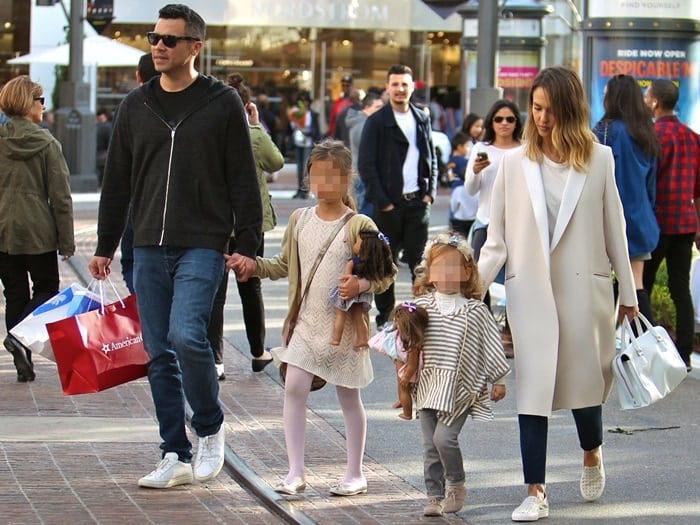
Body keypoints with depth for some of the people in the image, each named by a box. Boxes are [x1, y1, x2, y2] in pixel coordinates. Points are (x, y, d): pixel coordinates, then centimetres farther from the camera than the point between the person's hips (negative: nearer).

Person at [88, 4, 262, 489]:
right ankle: (177, 457, 12)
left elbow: (243, 180, -1)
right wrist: (105, 246, 14)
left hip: (202, 247, -5)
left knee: (186, 335, -20)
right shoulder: (136, 106, 11)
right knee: (159, 354, 5)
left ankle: (211, 429, 3)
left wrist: (248, 245, -6)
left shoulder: (222, 103, -1)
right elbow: (117, 181, 16)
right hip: (148, 249, 5)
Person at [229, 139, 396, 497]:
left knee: (349, 397, 6)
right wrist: (251, 265, 4)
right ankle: (295, 472, -2)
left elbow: (387, 273, -6)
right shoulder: (300, 220, 6)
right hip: (308, 322, 4)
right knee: (293, 387, -8)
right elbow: (285, 265, 17)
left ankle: (355, 474, 18)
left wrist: (361, 285, -23)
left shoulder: (360, 226, -8)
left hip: (345, 324, -4)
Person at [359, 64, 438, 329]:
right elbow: (366, 165, -6)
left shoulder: (422, 120, 11)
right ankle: (385, 315, 12)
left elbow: (431, 159, 17)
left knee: (420, 261, 2)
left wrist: (430, 192, 3)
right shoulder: (377, 122, -3)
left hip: (417, 201, 3)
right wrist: (383, 202, -11)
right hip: (389, 203, -3)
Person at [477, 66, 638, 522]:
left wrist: (628, 292, 9)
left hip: (585, 289, 0)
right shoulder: (516, 164, 2)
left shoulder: (599, 160, 2)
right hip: (530, 291, 0)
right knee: (533, 387, -3)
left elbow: (614, 229, 6)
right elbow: (497, 240, 5)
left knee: (585, 380, 6)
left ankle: (592, 455, 37)